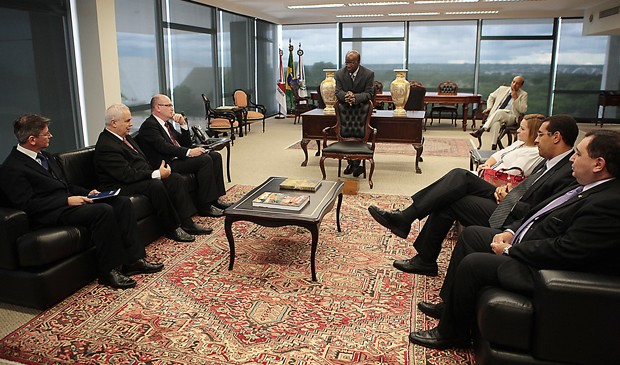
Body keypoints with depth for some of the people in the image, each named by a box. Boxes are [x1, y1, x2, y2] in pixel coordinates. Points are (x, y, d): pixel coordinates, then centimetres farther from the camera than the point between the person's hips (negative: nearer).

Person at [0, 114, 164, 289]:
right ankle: (109, 271, -20)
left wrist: (87, 193, 8)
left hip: (69, 201, 9)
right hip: (52, 214, -9)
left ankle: (133, 259, -11)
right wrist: (67, 201, -19)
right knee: (104, 210, -31)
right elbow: (27, 204, -16)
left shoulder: (45, 155, 19)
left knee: (122, 201, -8)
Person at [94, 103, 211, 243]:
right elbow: (127, 175, -24)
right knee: (156, 185, -33)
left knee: (176, 178, -6)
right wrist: (157, 174, -22)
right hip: (123, 187, -10)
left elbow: (142, 160, 20)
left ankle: (186, 222, -9)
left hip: (141, 177, 10)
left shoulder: (125, 137, 12)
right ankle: (172, 229, -19)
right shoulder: (106, 146, -18)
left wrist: (157, 171, 1)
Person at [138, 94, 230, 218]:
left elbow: (186, 143, 20)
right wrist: (189, 152, -27)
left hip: (178, 158, 10)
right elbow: (164, 147, -21)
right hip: (168, 165, -9)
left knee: (215, 156, -1)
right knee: (205, 160, -25)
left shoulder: (167, 123, 21)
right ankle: (205, 206, -21)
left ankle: (214, 198, -2)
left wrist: (183, 124, 7)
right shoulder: (149, 125, -8)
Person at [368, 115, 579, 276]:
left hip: (512, 220, -9)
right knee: (460, 176, -7)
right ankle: (405, 218, -7)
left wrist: (508, 200, -11)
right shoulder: (550, 161, 14)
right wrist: (506, 190, 1)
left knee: (449, 201, -14)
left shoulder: (569, 173, -16)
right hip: (508, 202, 9)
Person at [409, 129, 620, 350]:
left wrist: (509, 251, -17)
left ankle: (451, 334, 3)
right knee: (471, 234, 11)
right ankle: (449, 305, 19)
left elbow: (565, 251, -28)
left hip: (541, 270, -11)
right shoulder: (589, 187, 6)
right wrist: (511, 232, 1)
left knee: (472, 264, -20)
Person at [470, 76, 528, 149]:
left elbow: (523, 110, -2)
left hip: (511, 117, -2)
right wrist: (489, 107, 11)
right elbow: (491, 97, 29)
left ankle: (481, 130, -44)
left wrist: (515, 98, -8)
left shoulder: (523, 94, 9)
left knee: (499, 112, -38)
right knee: (496, 123, -38)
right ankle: (493, 146, -45)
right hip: (495, 115, 2)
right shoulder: (502, 89, 17)